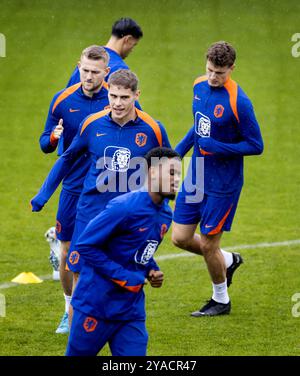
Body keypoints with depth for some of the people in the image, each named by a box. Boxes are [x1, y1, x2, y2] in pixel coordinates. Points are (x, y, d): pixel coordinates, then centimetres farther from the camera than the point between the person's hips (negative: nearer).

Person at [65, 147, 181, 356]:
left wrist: (152, 270, 0)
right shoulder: (124, 208, -20)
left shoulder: (165, 214, 6)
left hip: (132, 310, 7)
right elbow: (85, 246, -18)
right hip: (96, 305, -7)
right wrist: (124, 277, -19)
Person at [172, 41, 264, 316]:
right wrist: (178, 151, 10)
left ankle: (221, 300, 26)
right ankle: (228, 261, 34)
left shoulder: (238, 103, -22)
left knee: (208, 244, 3)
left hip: (222, 185, -7)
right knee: (181, 238, 7)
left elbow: (256, 146, -15)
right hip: (196, 178, 7)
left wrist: (217, 147, -24)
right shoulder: (200, 86, 0)